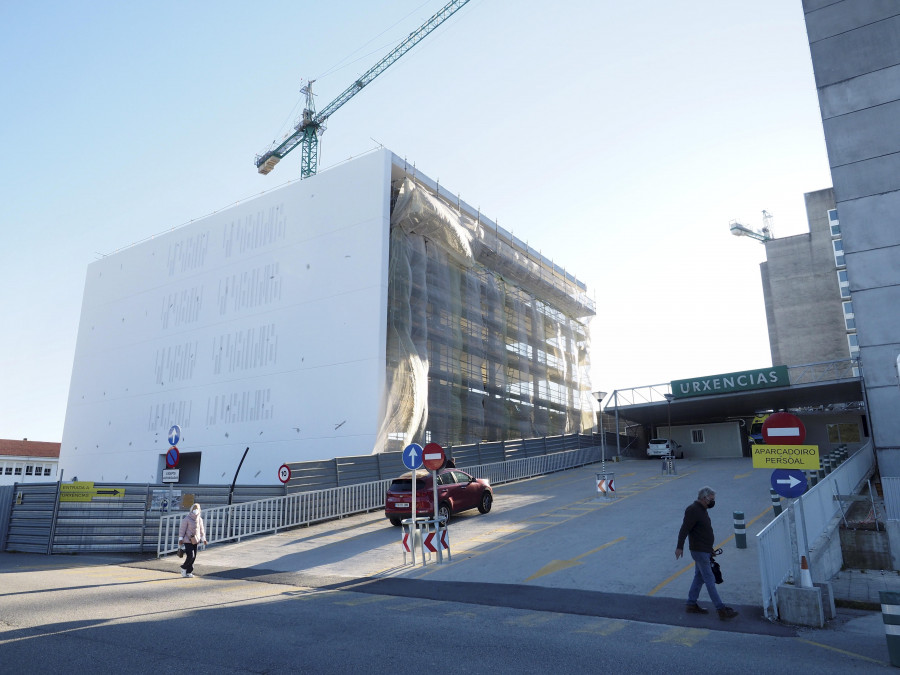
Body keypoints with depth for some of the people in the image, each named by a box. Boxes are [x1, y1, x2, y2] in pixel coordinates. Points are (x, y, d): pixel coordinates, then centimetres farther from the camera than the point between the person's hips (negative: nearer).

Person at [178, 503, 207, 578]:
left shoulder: (200, 519, 8)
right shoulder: (186, 519, -8)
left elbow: (201, 530, 15)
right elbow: (182, 529, -5)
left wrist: (203, 539, 11)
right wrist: (180, 539, -8)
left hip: (195, 541, 6)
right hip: (188, 541, -6)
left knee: (194, 557, 5)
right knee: (190, 556, -13)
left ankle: (189, 572, 16)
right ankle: (184, 568, 12)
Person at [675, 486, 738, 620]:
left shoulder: (702, 509, 12)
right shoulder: (693, 510, -19)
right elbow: (684, 529, -24)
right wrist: (680, 547, -27)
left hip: (705, 551, 10)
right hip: (699, 551, -10)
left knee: (699, 577, 14)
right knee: (710, 580, -5)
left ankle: (691, 605, 22)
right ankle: (721, 610, -1)